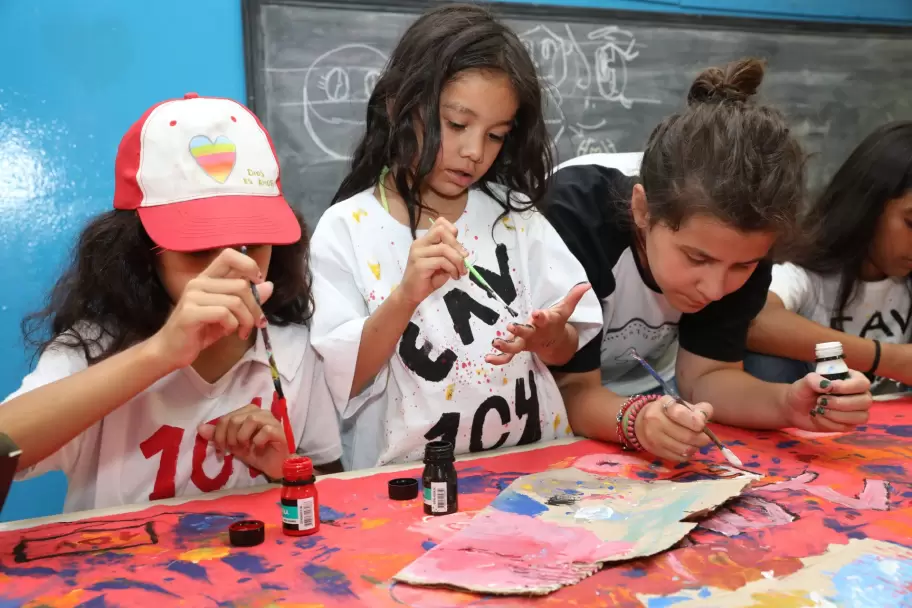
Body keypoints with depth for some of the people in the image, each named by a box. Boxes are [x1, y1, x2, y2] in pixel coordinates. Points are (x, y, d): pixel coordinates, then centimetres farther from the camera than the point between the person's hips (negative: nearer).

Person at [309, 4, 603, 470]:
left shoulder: (513, 213, 5)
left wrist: (549, 335, -13)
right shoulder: (345, 229, -4)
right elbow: (339, 383, -8)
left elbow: (566, 350, 7)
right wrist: (403, 298, -21)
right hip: (404, 479, -5)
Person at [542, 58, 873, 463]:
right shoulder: (574, 219, -29)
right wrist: (638, 419, -42)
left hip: (652, 394, 4)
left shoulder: (742, 244, -16)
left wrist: (787, 403, -28)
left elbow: (704, 376, -11)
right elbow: (572, 390, -24)